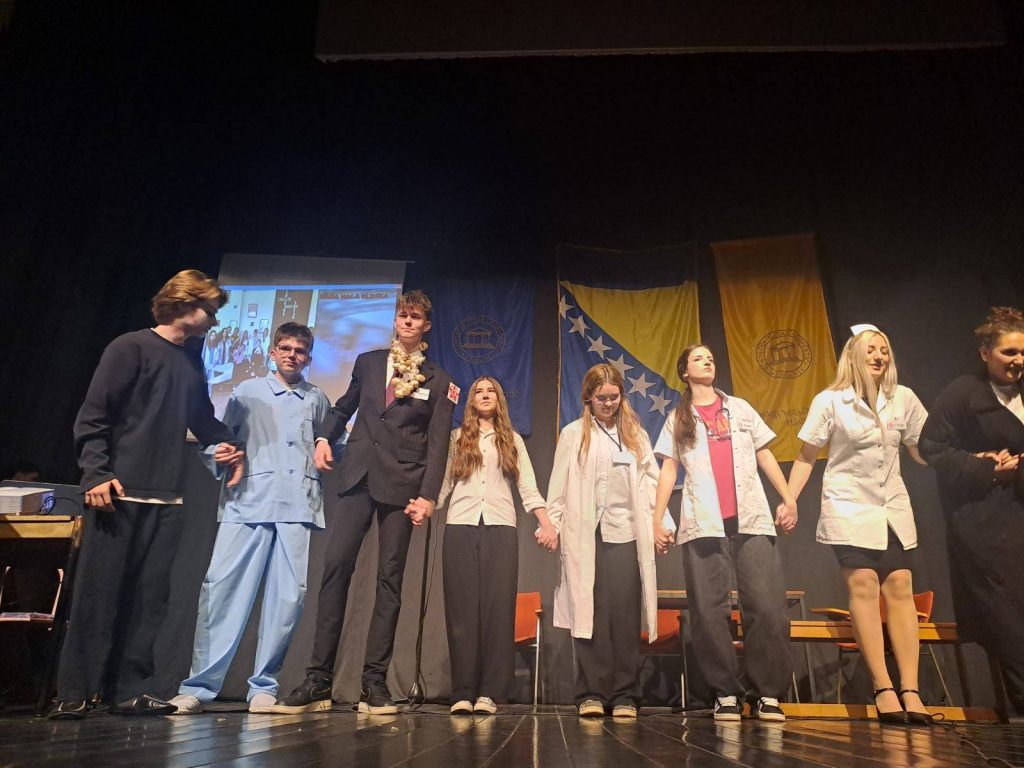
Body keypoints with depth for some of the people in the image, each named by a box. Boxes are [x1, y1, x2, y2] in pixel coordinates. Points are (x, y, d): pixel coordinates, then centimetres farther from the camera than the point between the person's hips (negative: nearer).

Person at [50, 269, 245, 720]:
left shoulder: (192, 363, 16)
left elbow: (202, 418, 25)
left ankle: (131, 689, 13)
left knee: (149, 597, 6)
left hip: (167, 499, 6)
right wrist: (96, 473, -15)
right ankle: (74, 692, 9)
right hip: (120, 493, -6)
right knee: (98, 593, -1)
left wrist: (227, 444, 7)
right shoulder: (131, 348, -3)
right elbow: (92, 416, -7)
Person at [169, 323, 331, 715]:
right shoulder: (248, 391, 13)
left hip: (298, 506, 1)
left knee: (289, 595, -3)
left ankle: (264, 686, 9)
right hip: (248, 502, -1)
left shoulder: (317, 399, 16)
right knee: (222, 587, -7)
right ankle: (199, 685, 4)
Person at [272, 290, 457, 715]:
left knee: (389, 578, 0)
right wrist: (324, 438, 7)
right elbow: (344, 406, 25)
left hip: (402, 484, -1)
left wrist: (428, 496, -9)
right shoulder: (368, 362, 13)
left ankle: (374, 682, 6)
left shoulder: (437, 381, 7)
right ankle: (318, 679, -2)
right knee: (335, 567, -8)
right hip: (358, 476, 2)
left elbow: (437, 443, 0)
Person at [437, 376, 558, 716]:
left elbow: (528, 487, 9)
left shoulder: (512, 440, 17)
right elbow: (444, 482, 8)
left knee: (497, 608, -6)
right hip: (460, 526, 0)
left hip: (500, 527, 0)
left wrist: (546, 523, -4)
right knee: (462, 609, -2)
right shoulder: (457, 437, 16)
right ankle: (463, 693, 1)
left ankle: (490, 692, -2)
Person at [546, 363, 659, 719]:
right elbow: (559, 485, 6)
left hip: (626, 534, 2)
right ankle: (591, 694, 7)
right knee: (589, 614, 0)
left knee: (625, 616, 1)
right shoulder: (573, 434, 9)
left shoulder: (636, 434, 16)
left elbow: (651, 481, 11)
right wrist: (552, 523, -4)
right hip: (585, 536, -1)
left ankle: (625, 696, 10)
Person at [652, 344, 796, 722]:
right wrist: (657, 521, 2)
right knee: (709, 612, -3)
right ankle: (726, 694, 6)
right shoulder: (677, 419, 16)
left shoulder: (740, 408, 19)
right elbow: (669, 471, 10)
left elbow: (765, 456, 16)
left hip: (752, 519, 1)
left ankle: (769, 694, 3)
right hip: (702, 524, -1)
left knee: (768, 608, -6)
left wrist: (789, 499, 5)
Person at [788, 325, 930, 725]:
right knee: (864, 586, -11)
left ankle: (910, 689, -2)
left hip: (893, 508, 3)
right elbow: (806, 456, -1)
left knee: (900, 587, -5)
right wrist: (788, 500, -7)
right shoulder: (829, 401, -4)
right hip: (848, 507, -3)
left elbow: (923, 451, 11)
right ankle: (883, 688, -6)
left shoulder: (904, 398, 4)